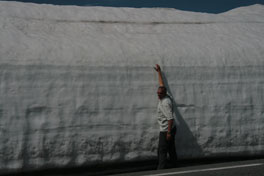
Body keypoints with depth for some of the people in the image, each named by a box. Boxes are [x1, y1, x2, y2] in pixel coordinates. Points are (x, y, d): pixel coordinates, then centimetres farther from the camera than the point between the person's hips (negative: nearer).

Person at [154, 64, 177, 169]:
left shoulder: (165, 102, -22)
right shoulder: (163, 97, 3)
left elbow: (170, 118, -25)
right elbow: (162, 84, 18)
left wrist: (169, 132, -25)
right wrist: (159, 71, 25)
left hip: (166, 130, -9)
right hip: (170, 129, 9)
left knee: (162, 151, -8)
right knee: (171, 148, 16)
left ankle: (161, 168, -7)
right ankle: (173, 164, 26)